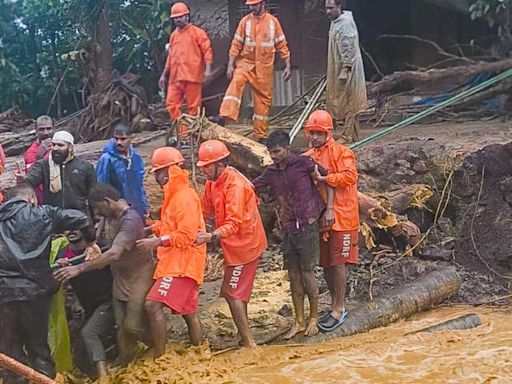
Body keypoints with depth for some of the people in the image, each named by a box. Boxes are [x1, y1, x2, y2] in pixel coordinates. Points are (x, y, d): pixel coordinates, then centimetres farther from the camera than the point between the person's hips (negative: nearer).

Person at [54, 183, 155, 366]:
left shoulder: (130, 220, -27)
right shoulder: (111, 217, 2)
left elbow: (114, 254, -37)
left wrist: (79, 268, -39)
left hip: (138, 277, -7)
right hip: (120, 278, 7)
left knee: (133, 325, -6)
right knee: (122, 325, 5)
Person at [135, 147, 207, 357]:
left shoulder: (184, 197, -15)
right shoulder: (174, 196, 17)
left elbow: (186, 235, -21)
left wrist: (157, 242, -22)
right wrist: (152, 228, 4)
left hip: (181, 263, -10)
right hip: (175, 262, 10)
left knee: (153, 304, -18)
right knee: (188, 312, 16)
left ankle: (159, 357, -15)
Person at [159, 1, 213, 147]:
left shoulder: (196, 32, 1)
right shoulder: (174, 35, 18)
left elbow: (207, 50, -5)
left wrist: (208, 69, -17)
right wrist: (164, 74, 22)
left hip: (192, 75, -6)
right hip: (175, 77, 6)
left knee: (193, 107, -1)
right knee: (172, 104, -4)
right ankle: (182, 135, 0)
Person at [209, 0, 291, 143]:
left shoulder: (273, 21, 1)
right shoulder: (245, 21, 2)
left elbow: (282, 45, 5)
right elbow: (236, 44, 2)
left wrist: (288, 66, 2)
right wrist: (230, 65, -5)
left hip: (265, 67, 0)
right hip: (245, 62, 0)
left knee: (263, 99, 3)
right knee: (235, 83, -27)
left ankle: (260, 135, 11)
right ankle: (223, 117, -39)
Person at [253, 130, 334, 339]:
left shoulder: (303, 163, -7)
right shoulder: (271, 173, 7)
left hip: (307, 227, -5)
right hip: (288, 230, 5)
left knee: (307, 272, 0)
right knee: (293, 275, 7)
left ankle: (313, 318, 15)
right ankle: (299, 322, 17)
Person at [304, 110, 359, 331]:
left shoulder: (341, 153, -7)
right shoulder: (307, 157, 11)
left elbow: (350, 176, -21)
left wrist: (323, 179, -24)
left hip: (341, 217, -6)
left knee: (337, 262, -2)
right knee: (325, 263, 12)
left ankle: (339, 309, 8)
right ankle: (335, 305, 27)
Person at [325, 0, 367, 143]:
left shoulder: (345, 24, -18)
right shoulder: (336, 22, 14)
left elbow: (348, 49, -23)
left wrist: (345, 70, -24)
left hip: (347, 71, -10)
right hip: (338, 70, 10)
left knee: (347, 104, -5)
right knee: (341, 103, 13)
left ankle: (349, 137, 0)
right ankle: (351, 135, 20)